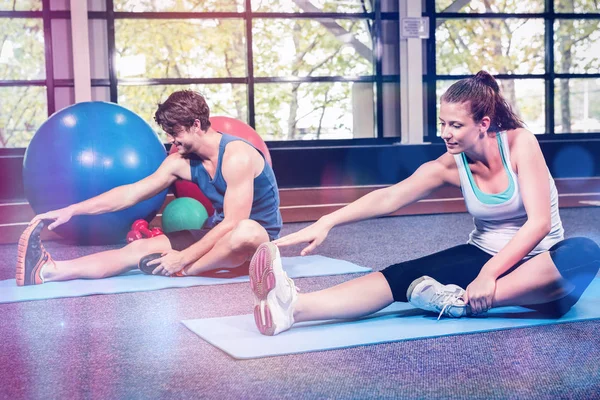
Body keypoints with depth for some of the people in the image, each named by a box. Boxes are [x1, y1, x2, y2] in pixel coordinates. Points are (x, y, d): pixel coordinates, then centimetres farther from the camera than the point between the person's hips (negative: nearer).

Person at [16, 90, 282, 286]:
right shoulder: (181, 161, 1)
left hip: (257, 238, -7)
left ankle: (182, 273, -20)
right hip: (220, 235, 7)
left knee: (244, 232, -44)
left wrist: (183, 259, -26)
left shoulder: (236, 156, -23)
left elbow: (233, 223, -27)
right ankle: (47, 271, -24)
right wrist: (71, 210, -5)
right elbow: (131, 193, 1)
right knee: (141, 247, -9)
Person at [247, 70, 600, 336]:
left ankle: (462, 301, -37)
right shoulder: (450, 165, -6)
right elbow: (388, 198, -16)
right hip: (484, 256, 2)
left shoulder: (520, 143, -15)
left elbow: (538, 222, -21)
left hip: (537, 267, -1)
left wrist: (489, 275, -31)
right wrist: (326, 222, -30)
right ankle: (292, 307, -48)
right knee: (406, 274, -23)